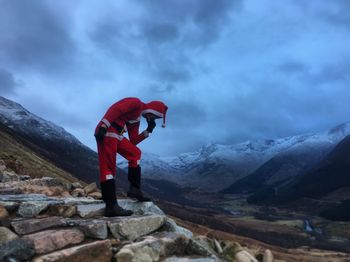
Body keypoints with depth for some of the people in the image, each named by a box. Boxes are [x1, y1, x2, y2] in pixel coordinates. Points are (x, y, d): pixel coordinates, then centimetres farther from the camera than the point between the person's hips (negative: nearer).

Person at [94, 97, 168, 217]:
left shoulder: (137, 118, 25)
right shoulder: (136, 103, -1)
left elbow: (133, 141, 22)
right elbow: (115, 109, -16)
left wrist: (148, 130, 16)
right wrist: (103, 127, -25)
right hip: (107, 132, -10)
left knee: (135, 153, 15)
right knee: (108, 168, -12)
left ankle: (135, 189, 10)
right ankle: (111, 206, -12)